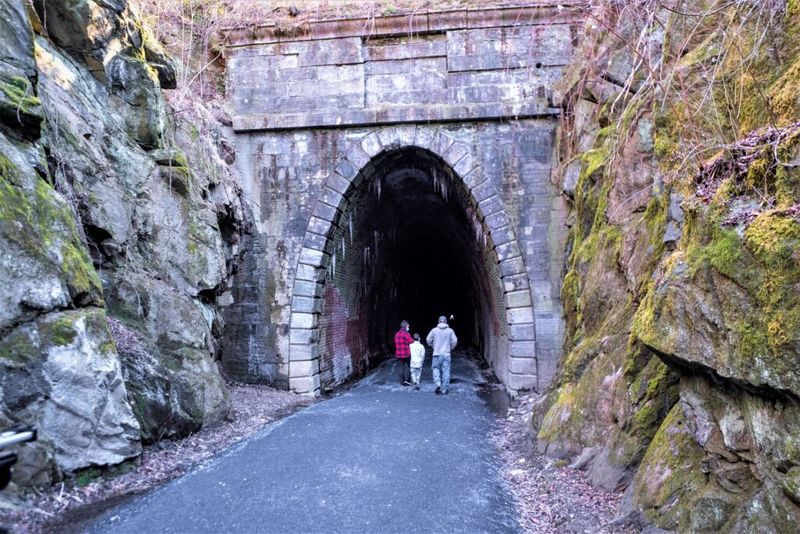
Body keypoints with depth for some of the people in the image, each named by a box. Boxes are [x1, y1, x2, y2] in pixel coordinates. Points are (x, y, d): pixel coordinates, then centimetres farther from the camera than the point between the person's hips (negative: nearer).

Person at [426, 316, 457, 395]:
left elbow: (428, 339, 2)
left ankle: (438, 383, -7)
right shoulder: (450, 331, -1)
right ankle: (445, 389, 8)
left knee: (436, 369, 13)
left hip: (437, 353, 0)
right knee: (446, 371, 5)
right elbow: (454, 341, -2)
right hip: (446, 354, 1)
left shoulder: (434, 330, -2)